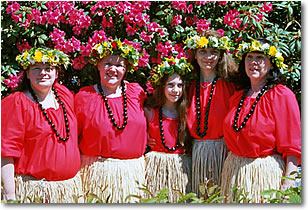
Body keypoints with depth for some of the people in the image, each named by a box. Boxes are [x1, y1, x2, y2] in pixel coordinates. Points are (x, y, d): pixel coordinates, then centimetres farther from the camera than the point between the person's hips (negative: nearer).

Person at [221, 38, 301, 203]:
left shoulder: (283, 96, -8)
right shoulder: (237, 96, 10)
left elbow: (292, 147, -12)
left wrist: (287, 187, -18)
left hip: (266, 171, -5)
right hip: (234, 170, 6)